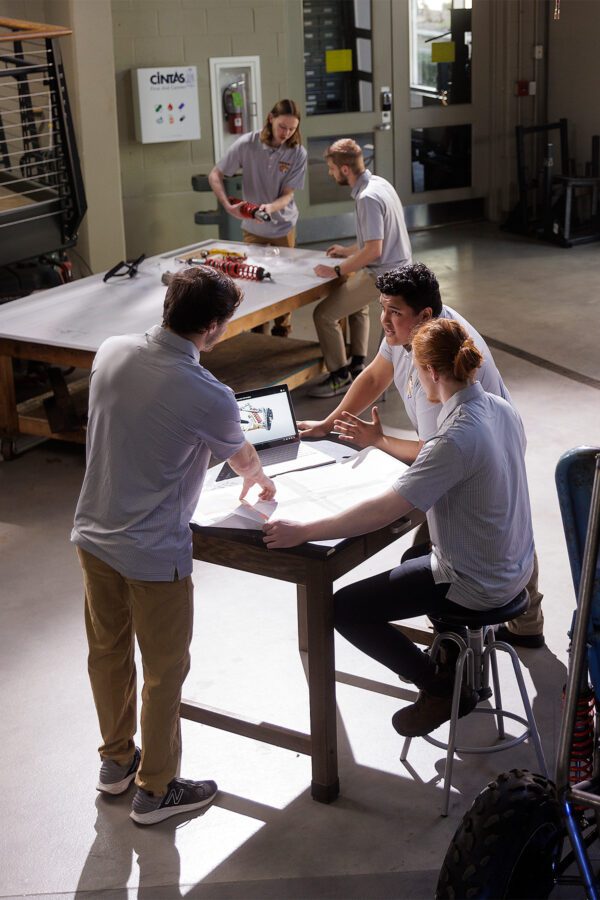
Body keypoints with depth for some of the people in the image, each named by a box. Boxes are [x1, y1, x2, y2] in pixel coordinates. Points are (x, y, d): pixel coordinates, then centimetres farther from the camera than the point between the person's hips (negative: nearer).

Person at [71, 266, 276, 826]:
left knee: (107, 651, 22)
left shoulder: (111, 353, -6)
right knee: (163, 672, 12)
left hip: (93, 533, 7)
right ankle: (155, 790, 28)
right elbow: (242, 458, 0)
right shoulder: (208, 397, -22)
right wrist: (260, 481, 26)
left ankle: (116, 760, 42)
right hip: (152, 553, -6)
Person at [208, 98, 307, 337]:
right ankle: (257, 332, 22)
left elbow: (288, 194, -14)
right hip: (252, 227, 0)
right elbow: (215, 176, -10)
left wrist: (271, 207, -36)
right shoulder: (247, 144, -17)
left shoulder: (297, 153, -14)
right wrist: (228, 206, -24)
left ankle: (281, 332, 22)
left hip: (283, 226, 0)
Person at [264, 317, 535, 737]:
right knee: (413, 557, 35)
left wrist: (302, 532, -26)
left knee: (345, 608, -2)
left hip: (477, 585, -9)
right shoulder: (502, 410, -3)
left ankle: (443, 688, 8)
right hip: (514, 565, 9)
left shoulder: (456, 439, -31)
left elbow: (384, 511, -32)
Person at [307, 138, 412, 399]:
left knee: (324, 314, -6)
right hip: (398, 267, 11)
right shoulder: (379, 183, 6)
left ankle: (340, 377, 5)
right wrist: (349, 251, 22)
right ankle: (357, 365, 37)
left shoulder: (368, 198, -24)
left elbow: (373, 250, -29)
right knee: (356, 303, 35)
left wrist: (337, 271, -21)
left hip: (382, 274, -11)